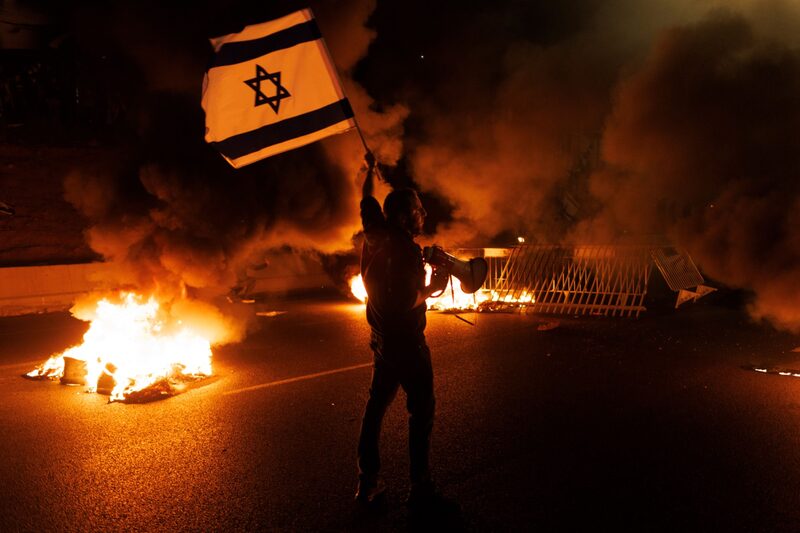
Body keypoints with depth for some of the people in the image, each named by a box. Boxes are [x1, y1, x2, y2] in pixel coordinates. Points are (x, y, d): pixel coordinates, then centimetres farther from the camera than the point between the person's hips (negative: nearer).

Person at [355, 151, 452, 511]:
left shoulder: (376, 236, 2)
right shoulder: (406, 249, -20)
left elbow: (367, 202, 21)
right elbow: (407, 302, -27)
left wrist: (370, 169, 35)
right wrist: (432, 288, -9)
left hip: (381, 341, 9)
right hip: (406, 343, -8)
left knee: (376, 407, 15)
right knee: (421, 413, 3)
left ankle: (367, 482, 24)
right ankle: (420, 488, 10)